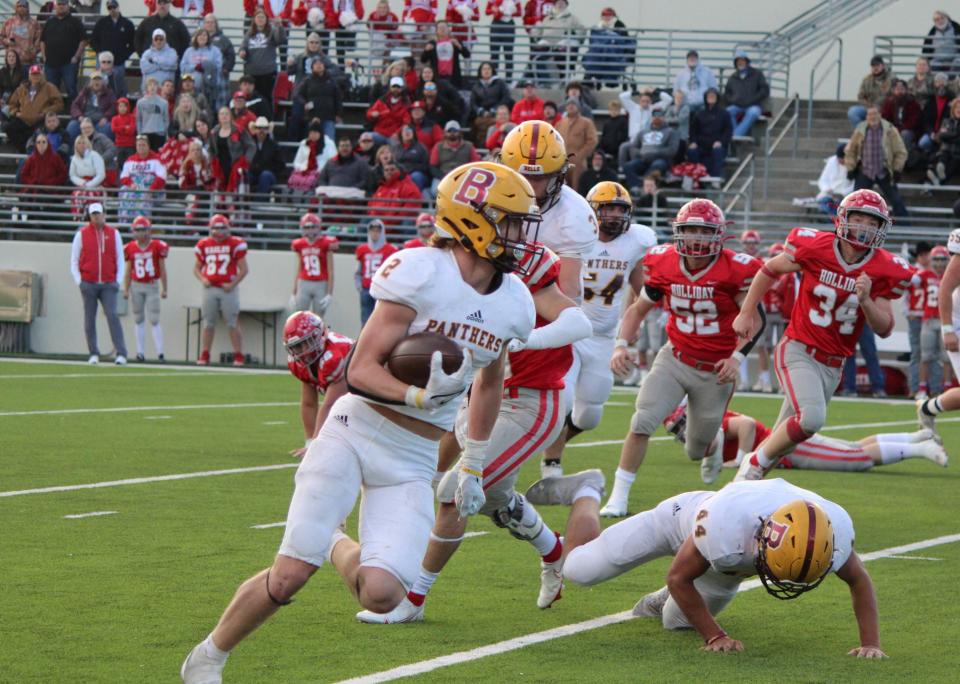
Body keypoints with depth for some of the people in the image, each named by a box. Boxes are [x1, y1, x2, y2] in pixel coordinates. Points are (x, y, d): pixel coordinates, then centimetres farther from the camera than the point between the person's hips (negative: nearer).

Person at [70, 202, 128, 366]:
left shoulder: (114, 233, 7)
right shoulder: (81, 234, 4)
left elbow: (120, 259, 11)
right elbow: (74, 260, 7)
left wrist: (118, 281, 2)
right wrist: (79, 282, -2)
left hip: (109, 285, 0)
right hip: (88, 284, 0)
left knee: (112, 316, -12)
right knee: (89, 319, 3)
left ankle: (121, 354, -15)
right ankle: (93, 354, 11)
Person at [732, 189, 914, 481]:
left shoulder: (883, 271, -5)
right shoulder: (815, 248, -12)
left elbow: (884, 329, -2)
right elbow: (770, 270, 7)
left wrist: (866, 300, -21)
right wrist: (746, 314, 11)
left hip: (832, 365, 4)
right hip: (798, 351, -4)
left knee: (787, 434, 11)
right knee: (811, 418, -26)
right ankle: (756, 463, -6)